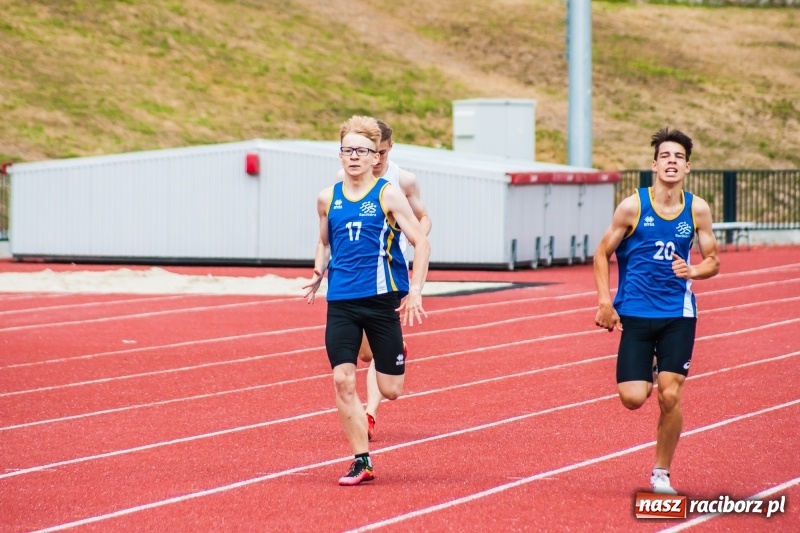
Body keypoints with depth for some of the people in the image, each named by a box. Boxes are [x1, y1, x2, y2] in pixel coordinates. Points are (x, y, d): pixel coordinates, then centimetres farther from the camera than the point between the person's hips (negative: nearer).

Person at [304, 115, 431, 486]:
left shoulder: (388, 195, -4)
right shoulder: (328, 198, 7)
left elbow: (421, 243, -4)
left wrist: (415, 291, -12)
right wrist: (318, 273, 4)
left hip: (382, 300, -3)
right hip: (341, 302, 3)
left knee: (390, 391, 0)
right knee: (342, 380, -11)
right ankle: (362, 461, -1)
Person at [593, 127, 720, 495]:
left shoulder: (697, 210, 0)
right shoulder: (633, 206, -6)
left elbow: (712, 261, 9)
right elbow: (603, 254, 2)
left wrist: (692, 271, -14)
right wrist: (605, 303, -7)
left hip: (678, 315, 1)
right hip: (636, 314, -1)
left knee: (670, 397, -7)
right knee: (633, 398, -10)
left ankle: (661, 474, 11)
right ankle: (646, 375, 29)